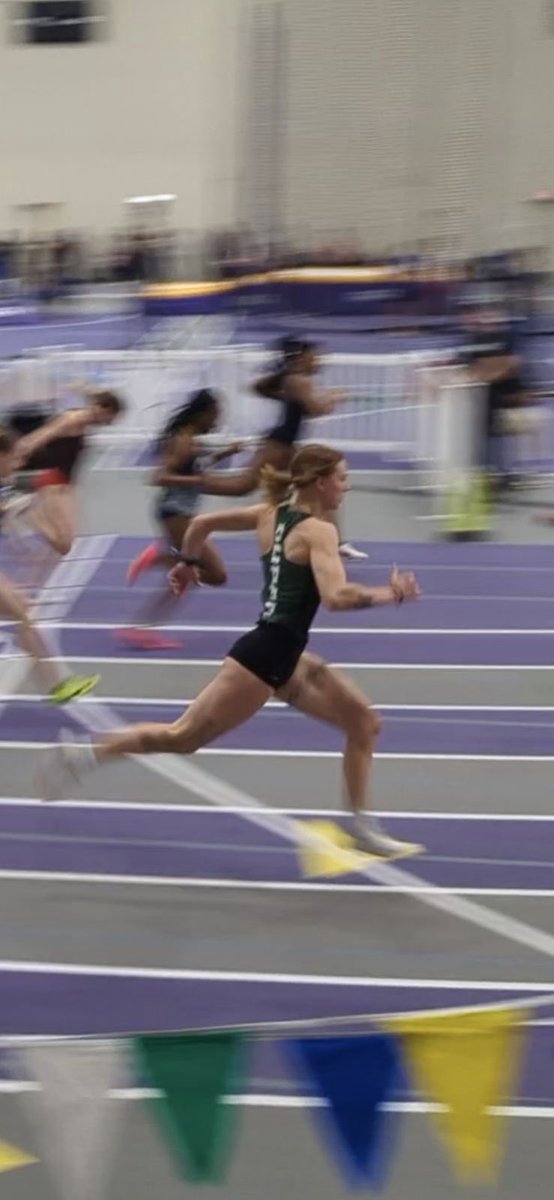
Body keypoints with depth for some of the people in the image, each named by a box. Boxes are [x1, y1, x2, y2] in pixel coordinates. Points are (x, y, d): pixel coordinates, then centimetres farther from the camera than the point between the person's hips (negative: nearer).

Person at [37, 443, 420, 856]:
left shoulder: (271, 514, 11)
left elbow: (202, 522, 15)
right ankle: (83, 755, 7)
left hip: (284, 658, 10)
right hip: (263, 656, -10)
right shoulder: (319, 531, -14)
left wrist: (188, 565, 30)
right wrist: (389, 594, -19)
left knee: (364, 720, 10)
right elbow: (336, 597, -29)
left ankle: (362, 825, 14)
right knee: (183, 737, -2)